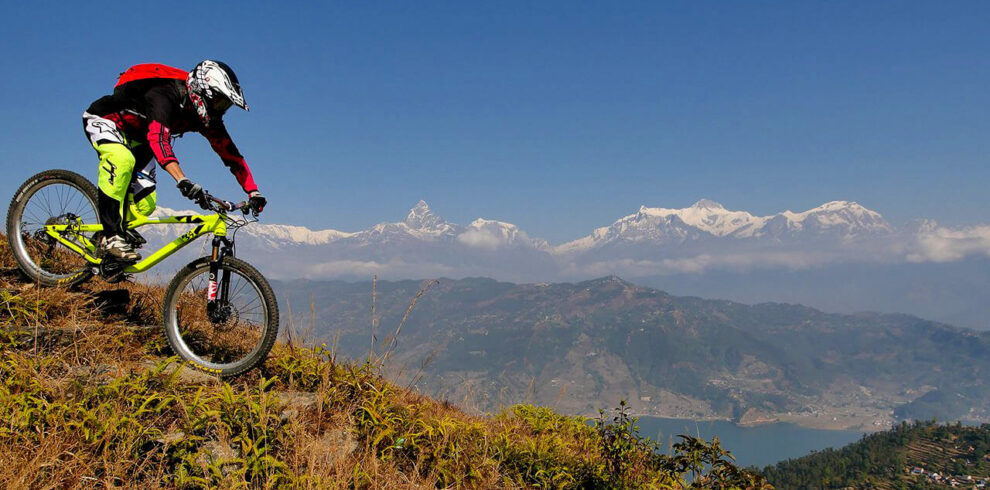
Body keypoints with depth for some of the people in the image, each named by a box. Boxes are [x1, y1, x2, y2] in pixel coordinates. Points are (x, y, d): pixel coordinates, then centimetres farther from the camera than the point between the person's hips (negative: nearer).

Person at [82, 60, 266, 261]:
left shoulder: (206, 116, -14)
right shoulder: (165, 95, -36)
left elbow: (230, 153, -11)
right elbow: (158, 136, -53)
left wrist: (253, 192, -21)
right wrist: (183, 181, -66)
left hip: (135, 137, 7)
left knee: (145, 203, -8)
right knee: (122, 160, -39)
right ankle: (110, 237, -32)